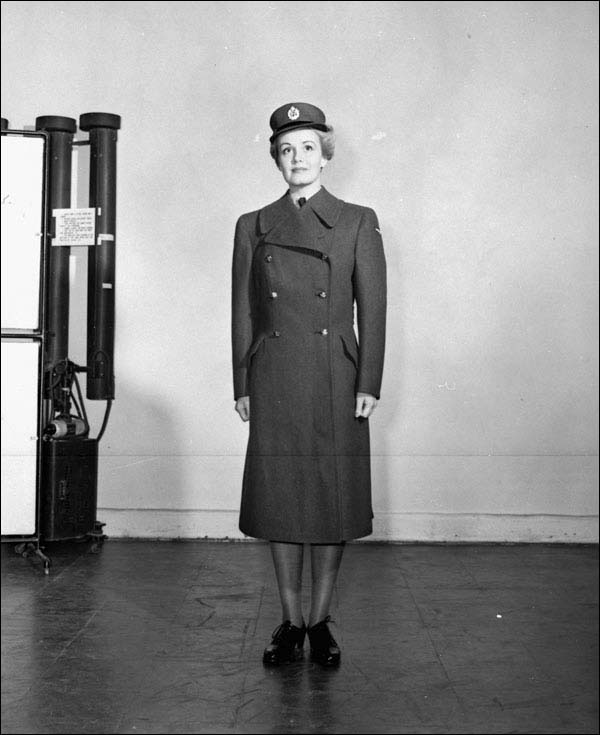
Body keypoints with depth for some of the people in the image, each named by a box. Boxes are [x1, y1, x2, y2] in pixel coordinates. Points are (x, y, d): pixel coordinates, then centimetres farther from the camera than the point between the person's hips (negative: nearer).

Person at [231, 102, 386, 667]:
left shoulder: (358, 223, 5)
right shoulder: (253, 227, 9)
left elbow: (372, 308, 1)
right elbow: (243, 312, 9)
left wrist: (369, 383, -5)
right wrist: (242, 386, 4)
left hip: (336, 383, -1)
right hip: (274, 385, 1)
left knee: (333, 501, 3)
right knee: (280, 501, 4)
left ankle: (320, 622, 16)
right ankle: (290, 623, 17)